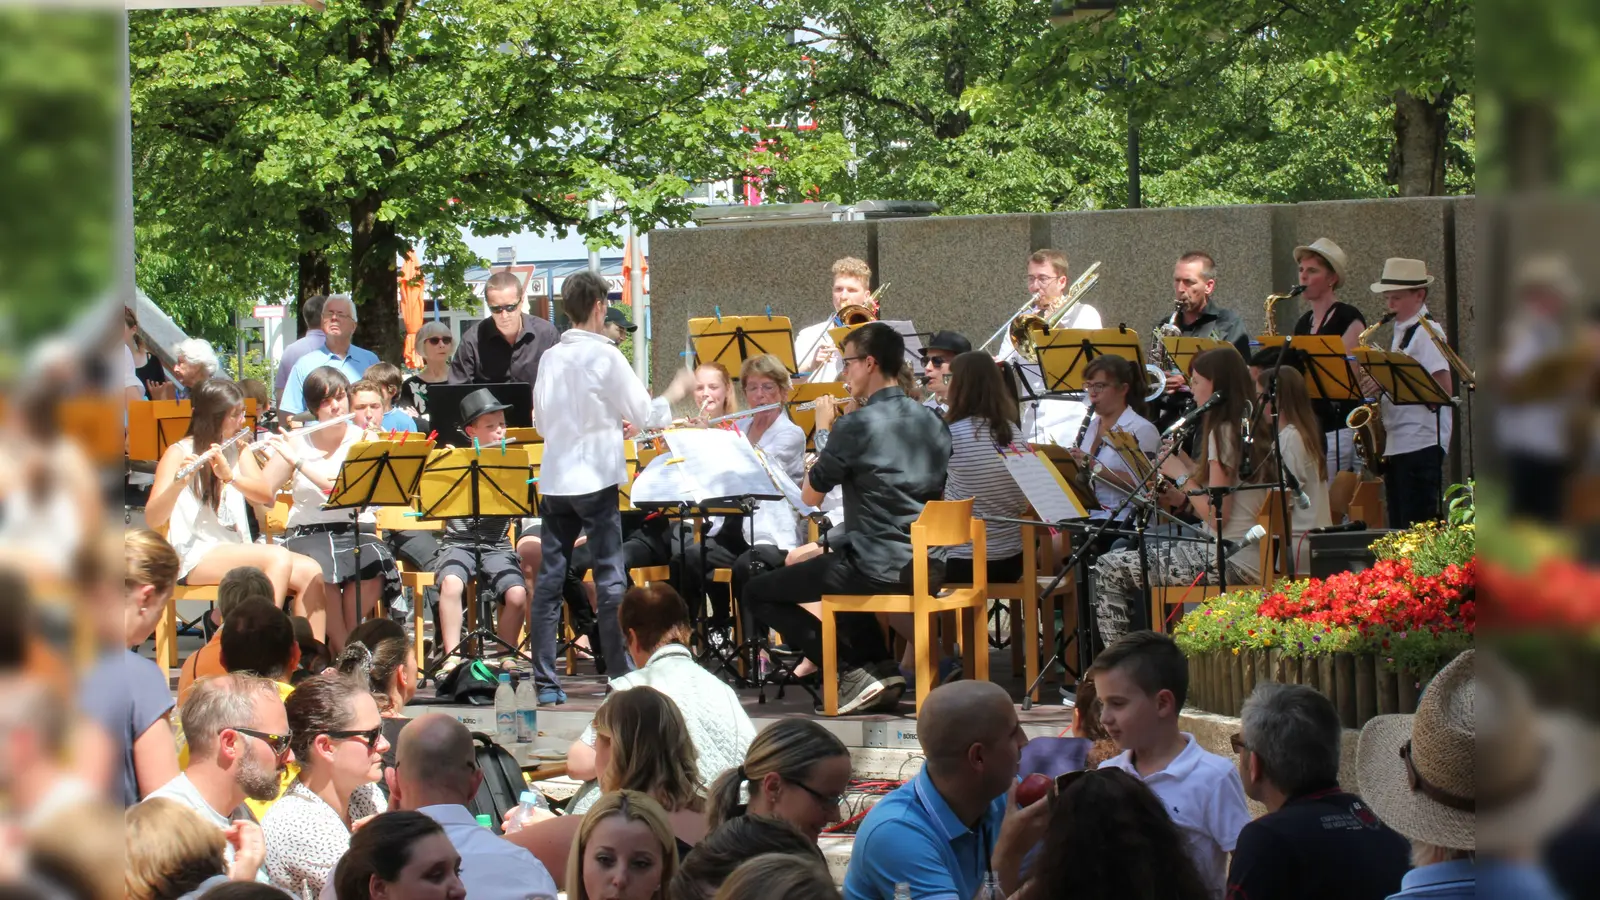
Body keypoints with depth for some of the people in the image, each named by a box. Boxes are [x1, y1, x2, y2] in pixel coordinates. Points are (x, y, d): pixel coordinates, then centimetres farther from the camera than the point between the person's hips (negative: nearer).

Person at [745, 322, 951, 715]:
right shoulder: (932, 422, 8)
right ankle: (884, 667, 18)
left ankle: (853, 671, -5)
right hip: (930, 568, 8)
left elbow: (810, 496, -5)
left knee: (758, 592, 7)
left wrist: (823, 431, 7)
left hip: (878, 569, -8)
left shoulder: (858, 425, -14)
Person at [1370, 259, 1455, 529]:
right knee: (1398, 527, 8)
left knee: (1417, 528, -9)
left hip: (1421, 444, -9)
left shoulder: (1427, 332, -8)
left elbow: (1444, 388, -17)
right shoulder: (1400, 332, 19)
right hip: (1396, 443, 9)